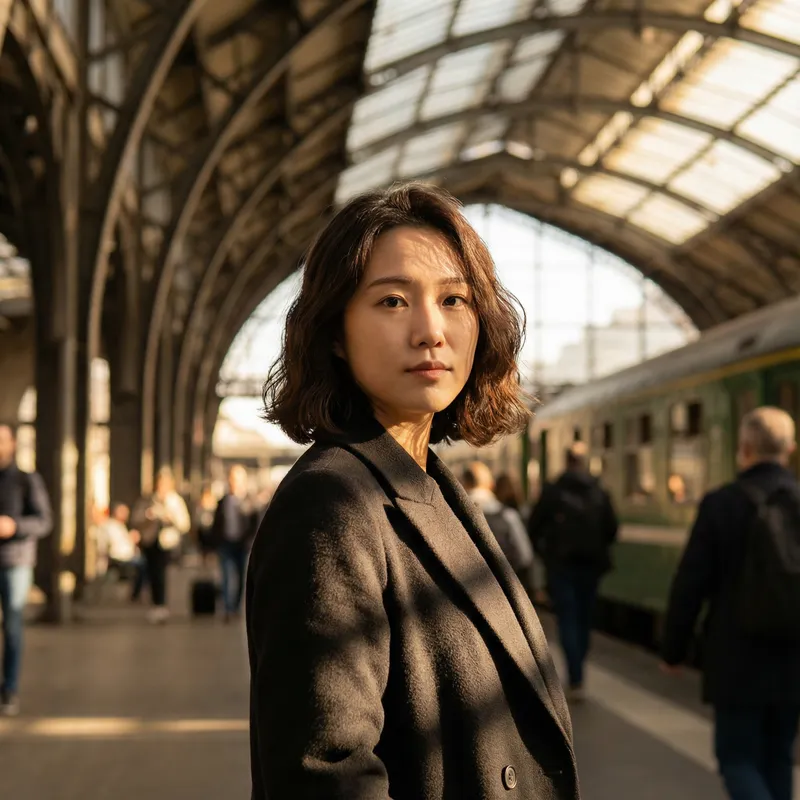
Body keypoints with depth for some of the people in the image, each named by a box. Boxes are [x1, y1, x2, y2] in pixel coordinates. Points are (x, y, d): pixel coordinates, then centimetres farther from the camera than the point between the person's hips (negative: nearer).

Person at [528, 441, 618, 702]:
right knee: (584, 619, 14)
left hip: (561, 565, -3)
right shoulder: (599, 493, 1)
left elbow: (534, 527, -6)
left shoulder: (552, 492, -7)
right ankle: (576, 674, 24)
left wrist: (543, 550, 11)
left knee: (568, 620, -2)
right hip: (590, 565, 3)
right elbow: (612, 529, 1)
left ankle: (576, 681, -13)